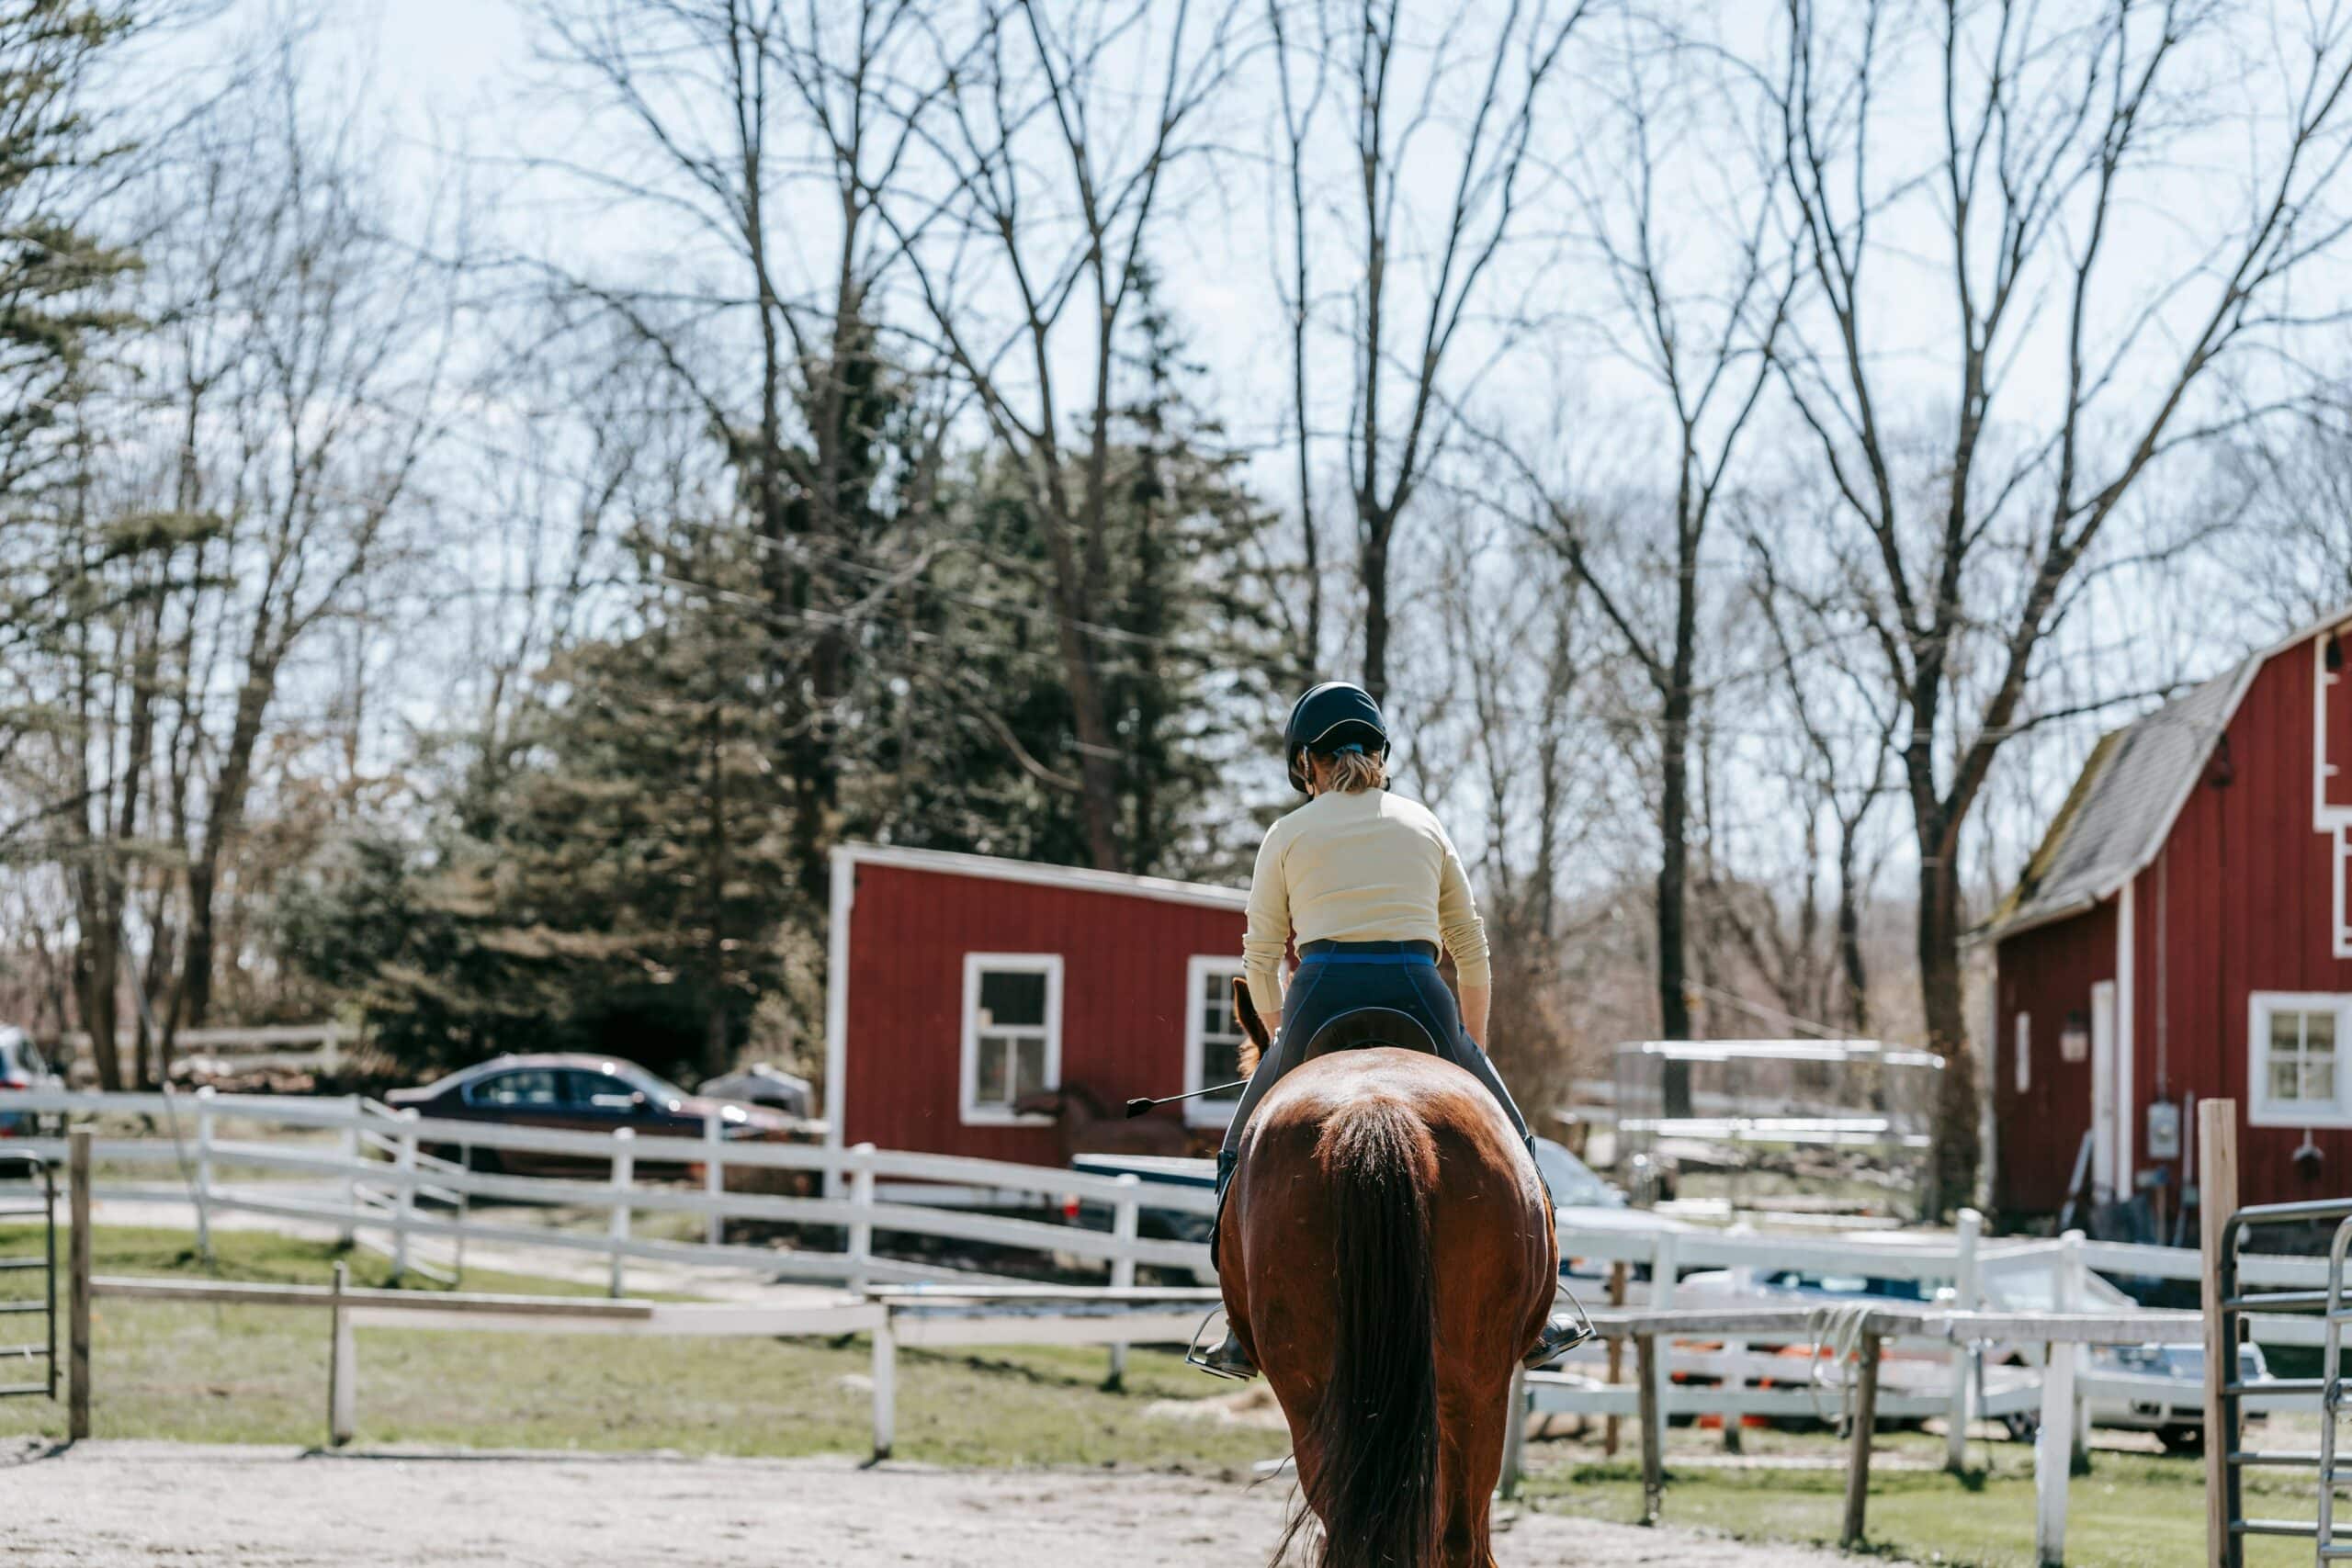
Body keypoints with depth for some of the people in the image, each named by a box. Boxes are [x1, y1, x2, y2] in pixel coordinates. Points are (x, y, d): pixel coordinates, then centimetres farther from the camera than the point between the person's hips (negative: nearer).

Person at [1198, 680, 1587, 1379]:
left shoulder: (1288, 834, 10)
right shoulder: (1424, 825, 16)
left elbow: (1260, 962, 10)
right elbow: (1474, 954, 17)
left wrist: (1283, 1038, 25)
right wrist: (1473, 1048, 28)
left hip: (1321, 1005, -1)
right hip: (1420, 1002, 1)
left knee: (1245, 1155, 19)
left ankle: (1246, 1334, 11)